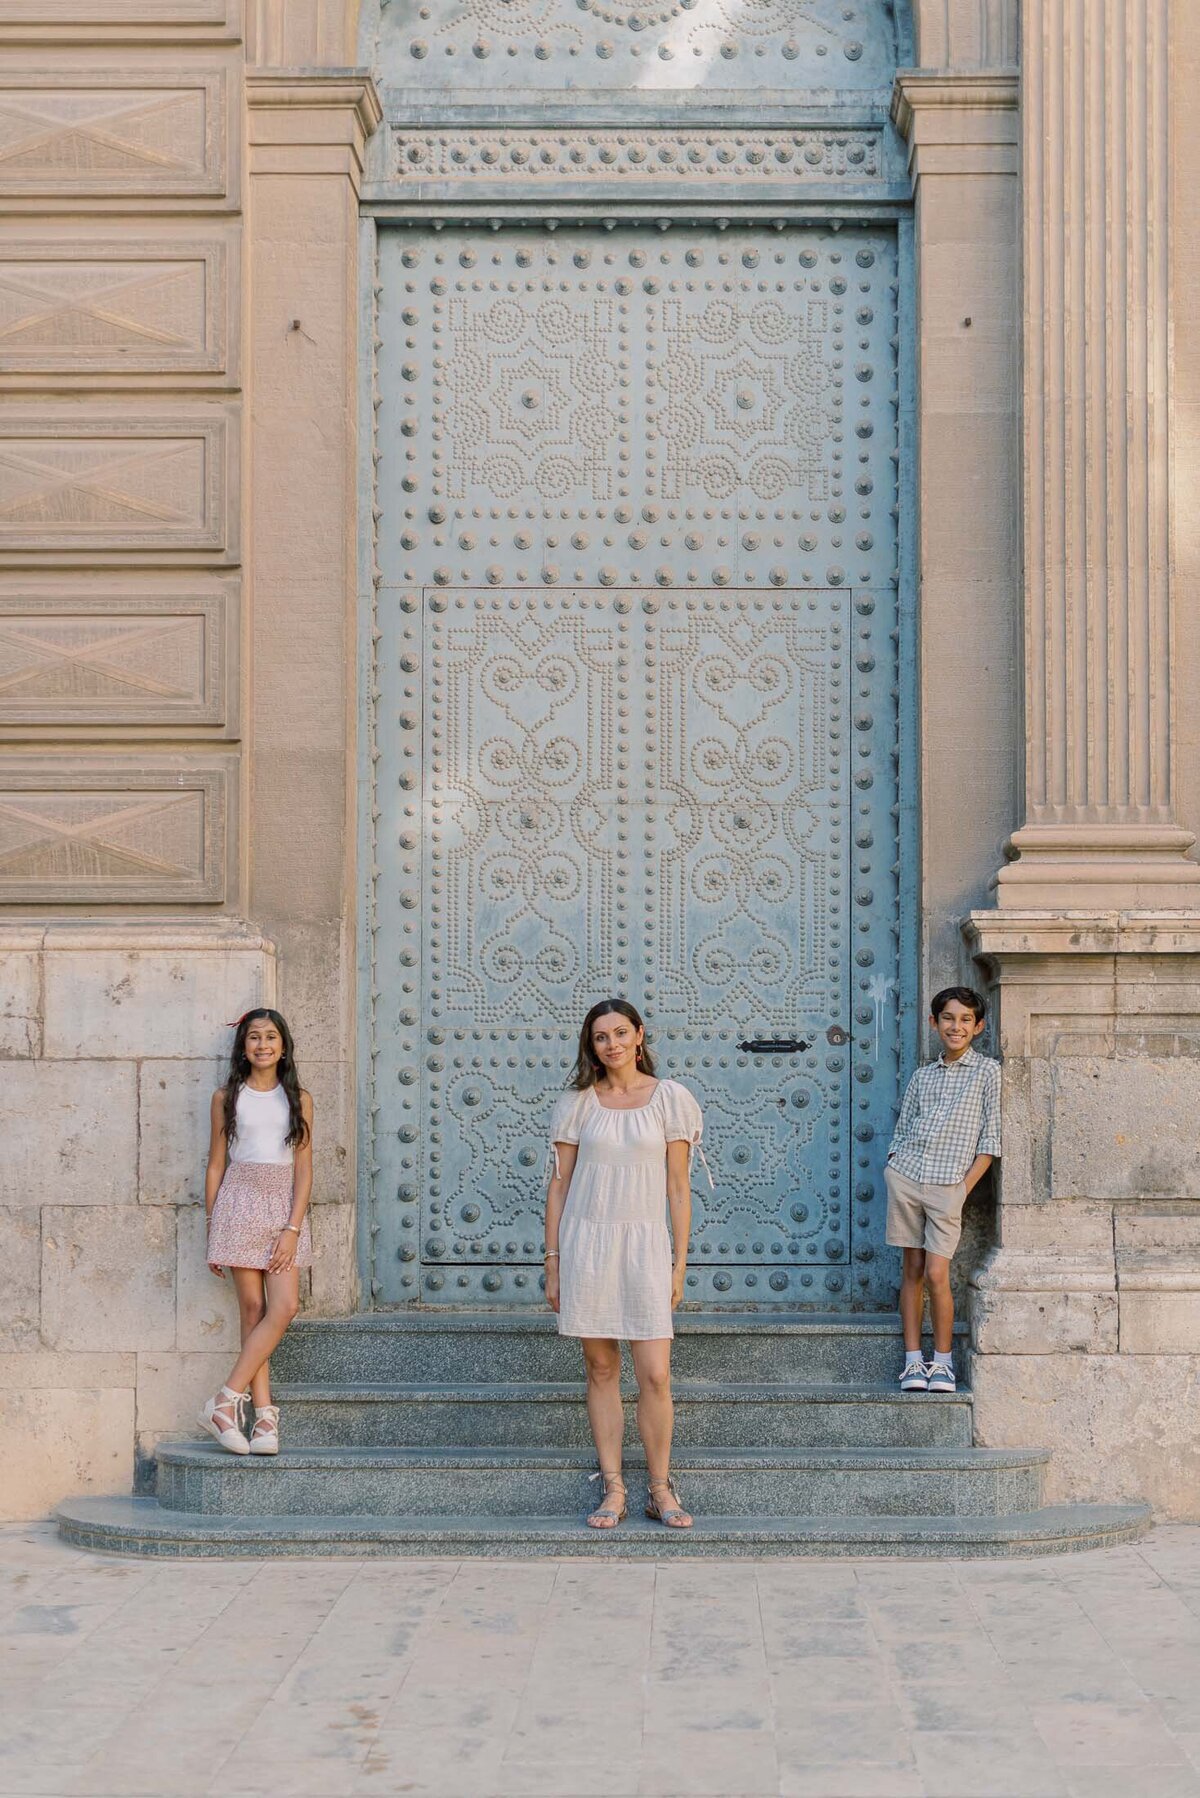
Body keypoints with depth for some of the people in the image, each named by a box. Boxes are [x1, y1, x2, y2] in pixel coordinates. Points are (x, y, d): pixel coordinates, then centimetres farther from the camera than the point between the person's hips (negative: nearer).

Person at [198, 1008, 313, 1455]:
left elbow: (303, 1169, 3)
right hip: (240, 1203, -1)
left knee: (284, 1307, -14)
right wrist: (211, 1232, 4)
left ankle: (227, 1400, -10)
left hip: (285, 1206, 1)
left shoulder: (298, 1099, 8)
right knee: (253, 1308, -5)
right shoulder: (227, 1097, 7)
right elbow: (216, 1166, 8)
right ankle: (264, 1416, -5)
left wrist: (293, 1229, -8)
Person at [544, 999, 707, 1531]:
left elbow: (678, 1188, 5)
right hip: (585, 1241, 1)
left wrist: (679, 1262, 1)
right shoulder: (577, 1103, 6)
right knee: (601, 1370, 5)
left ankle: (661, 1491, 7)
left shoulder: (669, 1098, 4)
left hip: (644, 1244, -1)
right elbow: (559, 1186, 8)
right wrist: (552, 1262, 3)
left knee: (655, 1375, -6)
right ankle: (613, 1491, 11)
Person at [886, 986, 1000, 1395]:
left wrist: (964, 1187, -6)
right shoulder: (922, 1077, 14)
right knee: (912, 1269, 5)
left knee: (936, 1274, -9)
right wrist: (894, 1169, 2)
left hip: (949, 1184, -3)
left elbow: (990, 1139, -1)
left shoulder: (987, 1071, 3)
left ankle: (943, 1362, 5)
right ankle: (912, 1361, 9)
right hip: (904, 1176, 3)